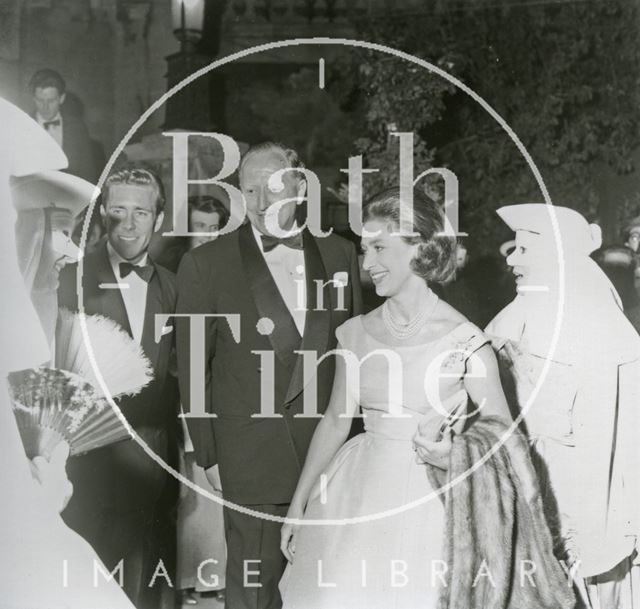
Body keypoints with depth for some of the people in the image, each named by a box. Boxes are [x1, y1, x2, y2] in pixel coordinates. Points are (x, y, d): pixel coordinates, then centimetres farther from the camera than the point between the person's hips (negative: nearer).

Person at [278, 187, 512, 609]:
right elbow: (336, 420, 11)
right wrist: (298, 503, 13)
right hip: (359, 491, 4)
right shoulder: (358, 333, 3)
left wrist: (454, 457, -24)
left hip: (426, 500, -4)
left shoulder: (464, 341, -10)